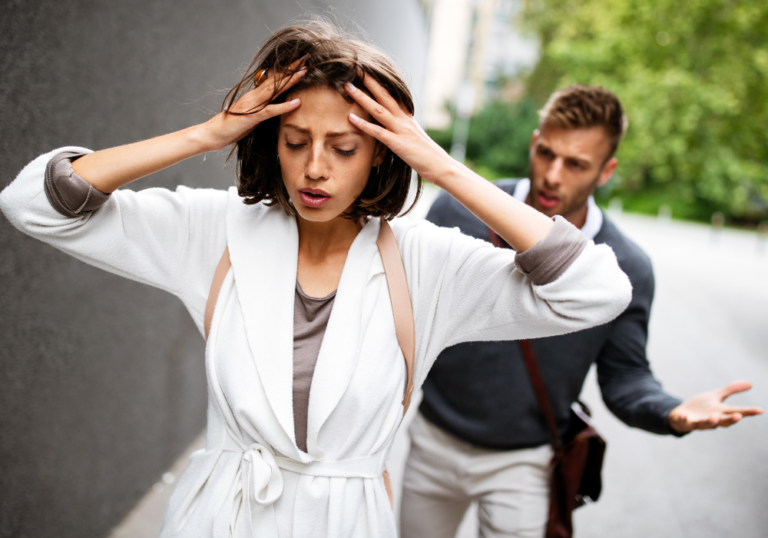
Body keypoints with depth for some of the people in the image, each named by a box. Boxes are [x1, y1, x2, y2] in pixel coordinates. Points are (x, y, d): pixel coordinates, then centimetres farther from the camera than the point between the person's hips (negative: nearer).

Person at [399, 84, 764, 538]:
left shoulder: (626, 270, -13)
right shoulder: (458, 210, -13)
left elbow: (624, 374, -4)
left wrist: (671, 413, -24)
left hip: (523, 463, -1)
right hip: (432, 441, 2)